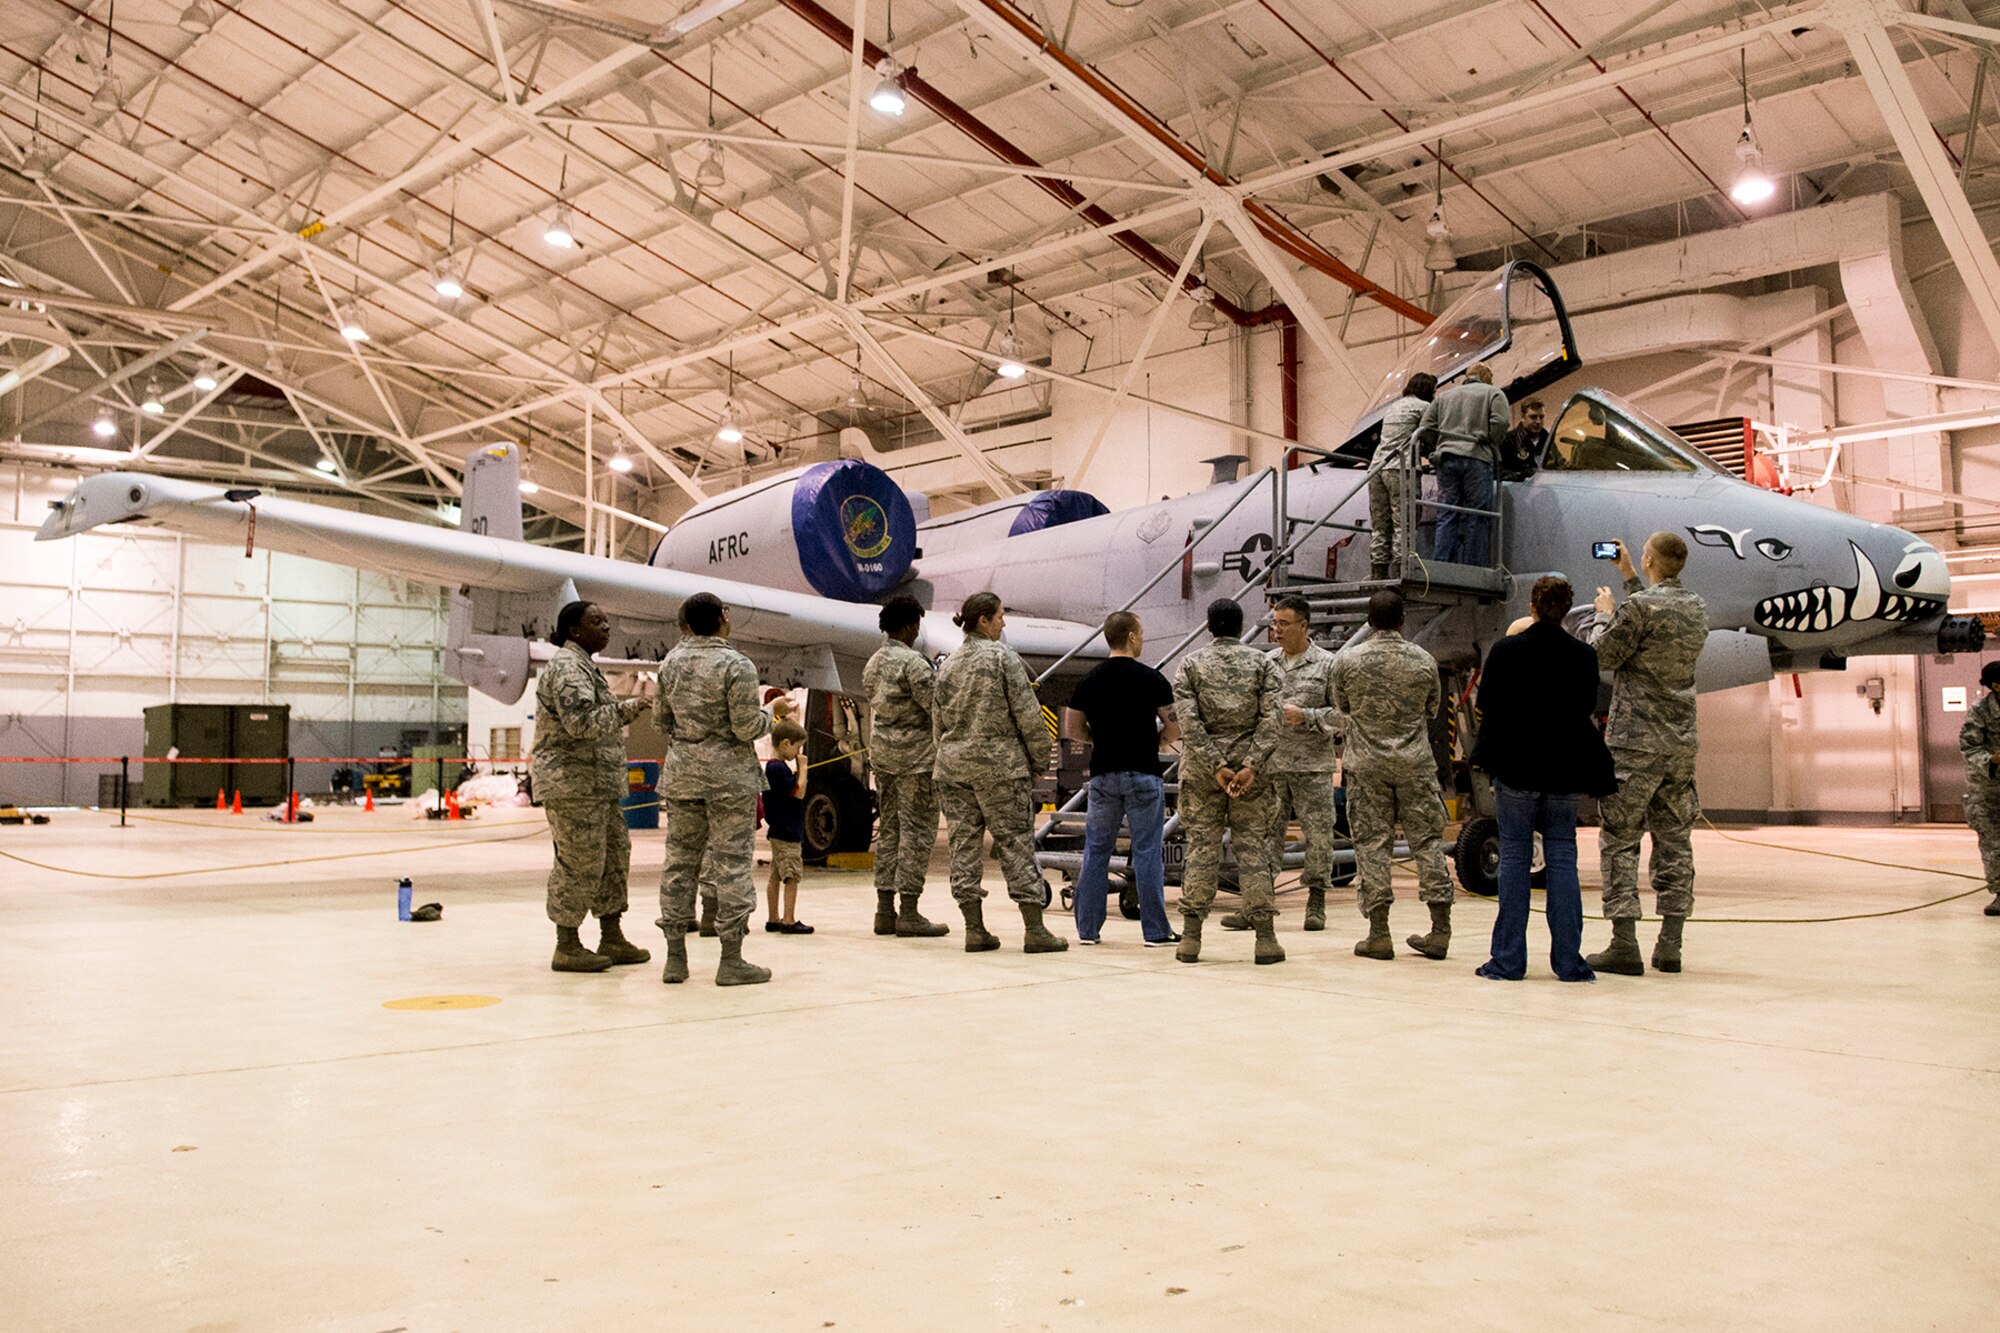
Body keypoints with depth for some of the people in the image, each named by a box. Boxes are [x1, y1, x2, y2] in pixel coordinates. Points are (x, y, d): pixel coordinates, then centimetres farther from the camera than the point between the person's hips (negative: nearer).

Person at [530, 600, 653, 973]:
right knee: (579, 863, -5)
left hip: (597, 785, 11)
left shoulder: (585, 666, 20)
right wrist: (626, 709, -19)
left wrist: (622, 713, 16)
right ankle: (567, 948, 4)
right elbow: (582, 722, -26)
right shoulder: (567, 667, -14)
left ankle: (611, 939, 20)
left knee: (615, 854, 12)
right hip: (572, 783, -11)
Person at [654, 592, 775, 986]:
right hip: (729, 776, -5)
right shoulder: (736, 666, -14)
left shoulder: (671, 663, 4)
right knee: (732, 861, 1)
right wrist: (767, 717, 4)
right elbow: (747, 728, -16)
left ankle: (675, 957, 16)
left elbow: (661, 720, 12)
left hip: (681, 773, 6)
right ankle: (731, 960, 5)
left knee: (679, 859, 11)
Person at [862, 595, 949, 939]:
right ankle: (908, 913, -3)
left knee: (889, 829, 11)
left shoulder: (872, 664, 12)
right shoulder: (912, 662, -15)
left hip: (882, 754, 9)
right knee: (917, 831, -4)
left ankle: (885, 910, 13)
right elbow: (936, 704, -20)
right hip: (914, 755, -9)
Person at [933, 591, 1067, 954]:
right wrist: (1039, 759, -2)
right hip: (998, 764, -5)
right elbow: (1027, 713, -10)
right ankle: (1034, 930, 0)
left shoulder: (949, 663, 10)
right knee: (1015, 842, -1)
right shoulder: (1002, 656, -8)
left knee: (964, 843, 6)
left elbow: (939, 719, 14)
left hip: (953, 764, 5)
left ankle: (974, 930, 8)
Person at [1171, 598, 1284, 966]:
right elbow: (1271, 720, -8)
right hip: (1250, 767, 0)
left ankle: (1191, 937, 4)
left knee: (1201, 847, 4)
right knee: (1253, 847, 4)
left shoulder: (1190, 665, 3)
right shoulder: (1262, 663, 4)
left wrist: (1215, 766, -10)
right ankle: (1265, 937, 4)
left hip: (1201, 770, 0)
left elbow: (1189, 722, -8)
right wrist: (1251, 766, -12)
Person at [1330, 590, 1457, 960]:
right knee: (1427, 839, 8)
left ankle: (1379, 933, 2)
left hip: (1367, 764, -1)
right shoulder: (1423, 660, -1)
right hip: (1415, 763, 1)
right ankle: (1440, 928, 9)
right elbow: (1432, 709, 12)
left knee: (1371, 843, 3)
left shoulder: (1347, 659, -4)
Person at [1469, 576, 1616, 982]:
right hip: (1563, 770, 1)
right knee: (1562, 857, 6)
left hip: (1514, 767, -1)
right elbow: (1588, 714, 3)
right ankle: (1568, 960, 6)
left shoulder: (1506, 650, -7)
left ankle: (1509, 960, 4)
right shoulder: (1583, 656, -2)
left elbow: (1486, 708, -3)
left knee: (1514, 857, 4)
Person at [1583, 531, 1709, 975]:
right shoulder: (1697, 609, 9)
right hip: (1681, 742, 7)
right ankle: (1670, 946, 12)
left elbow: (1601, 656, -8)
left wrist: (1603, 614, 8)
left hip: (1635, 742, -7)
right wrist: (1630, 578, 32)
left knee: (1618, 840, -2)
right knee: (1675, 841, 10)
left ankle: (1624, 947, -5)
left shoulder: (1639, 606, -14)